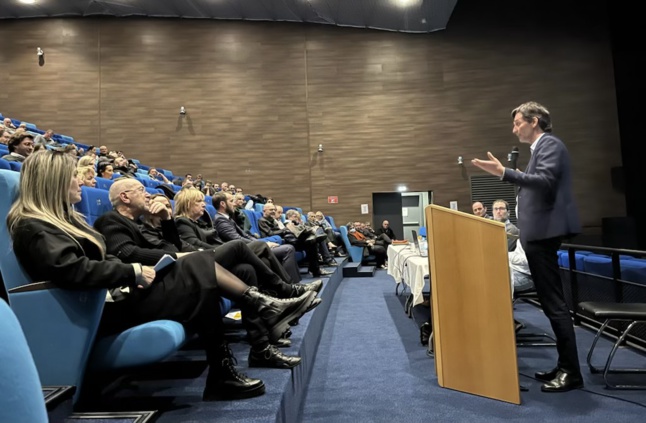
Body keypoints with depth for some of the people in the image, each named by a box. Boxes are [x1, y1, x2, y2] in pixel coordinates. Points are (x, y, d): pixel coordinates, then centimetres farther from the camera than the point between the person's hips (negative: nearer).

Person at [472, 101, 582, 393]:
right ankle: (564, 366, 22)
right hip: (538, 233, 11)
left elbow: (546, 181, -24)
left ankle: (571, 372, 4)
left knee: (554, 303, -6)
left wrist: (504, 173, -30)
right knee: (551, 301, 13)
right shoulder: (540, 148, 21)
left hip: (545, 232, -11)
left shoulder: (550, 144, -9)